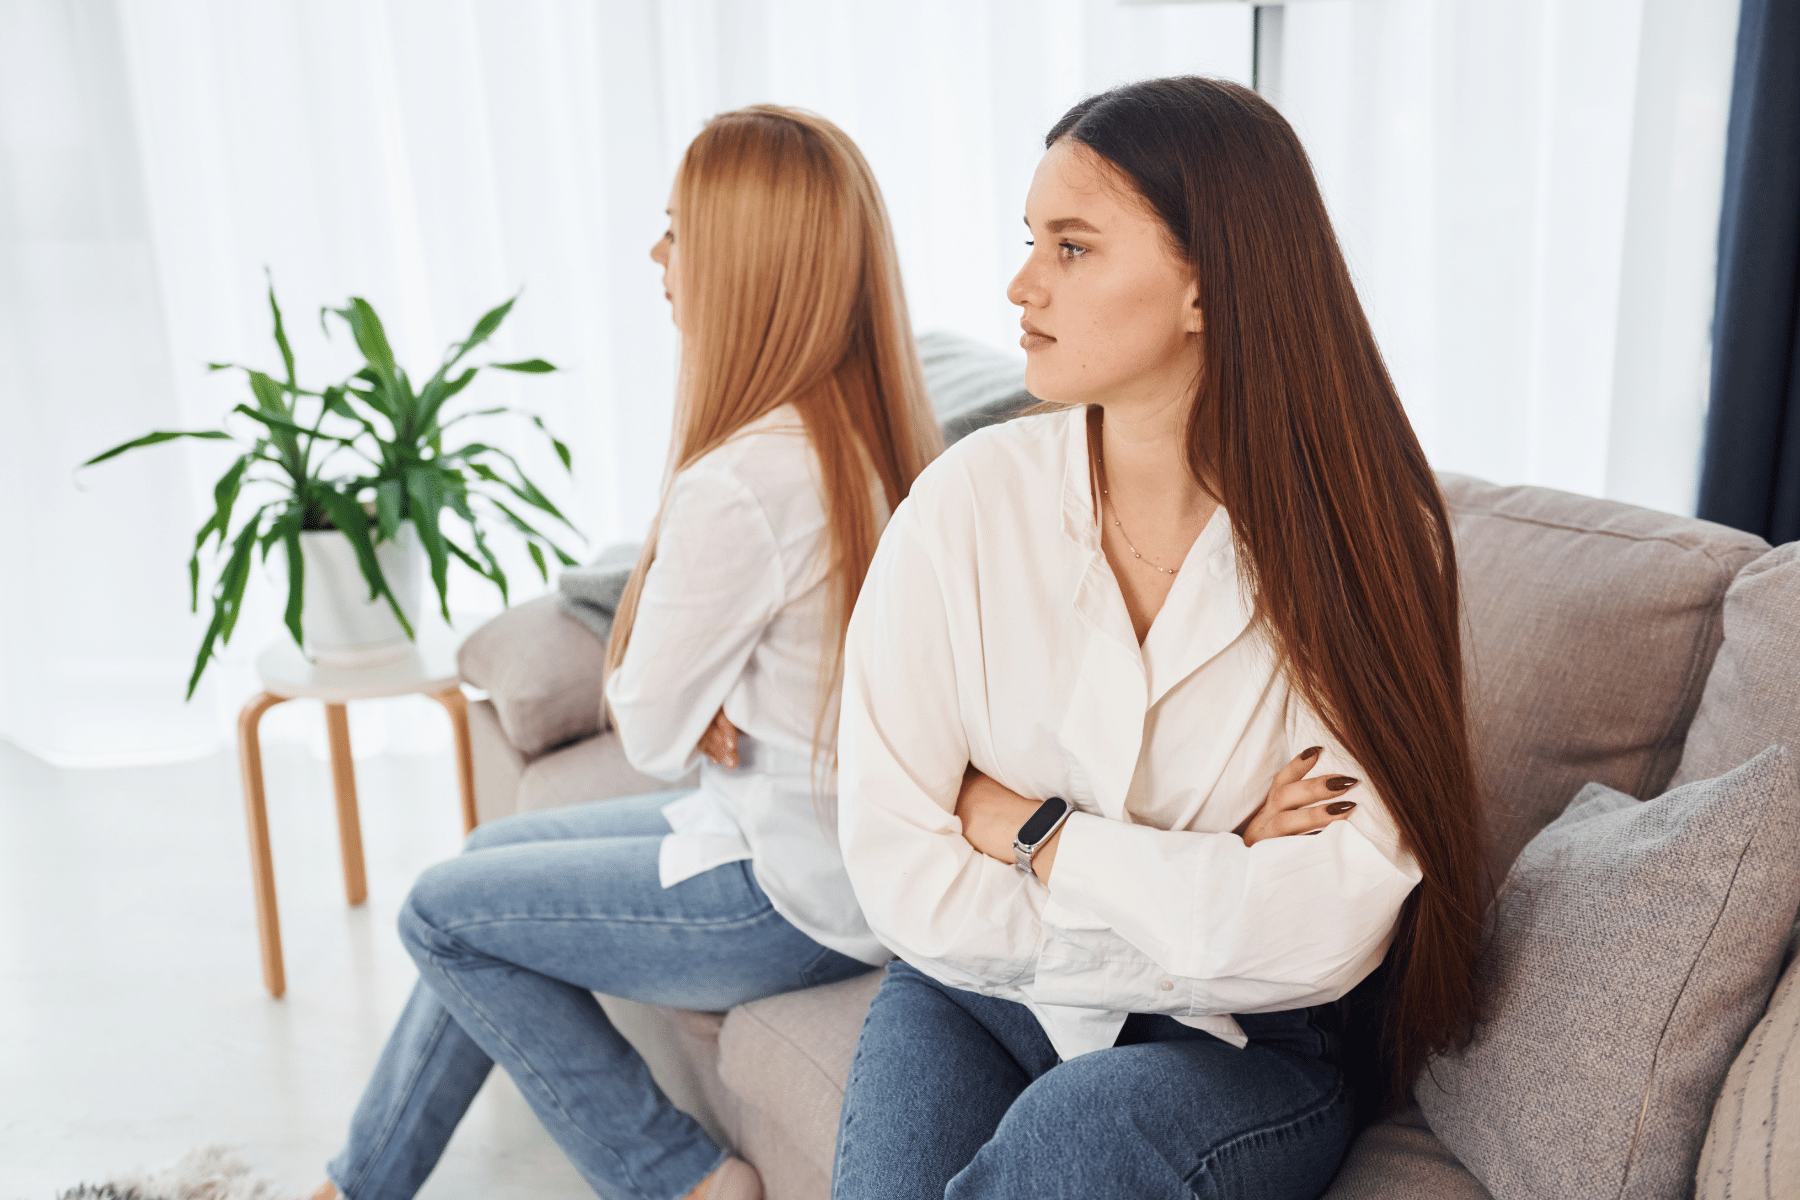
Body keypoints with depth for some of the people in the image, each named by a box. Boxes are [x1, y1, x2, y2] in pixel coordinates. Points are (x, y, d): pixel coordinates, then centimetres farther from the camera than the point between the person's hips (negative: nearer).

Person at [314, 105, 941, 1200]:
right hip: (857, 850, 9)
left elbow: (650, 730, -16)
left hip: (801, 900, -9)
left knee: (444, 914, 6)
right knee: (499, 856, 18)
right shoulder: (877, 425, 0)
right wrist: (708, 703, -8)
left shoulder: (739, 483, -29)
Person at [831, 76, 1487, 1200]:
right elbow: (899, 875, -12)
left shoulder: (1366, 539, -12)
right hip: (975, 1004, 2)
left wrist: (1036, 833, -14)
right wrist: (1210, 904, -15)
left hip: (1239, 1058, -1)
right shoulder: (970, 501, -9)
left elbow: (1323, 936, -19)